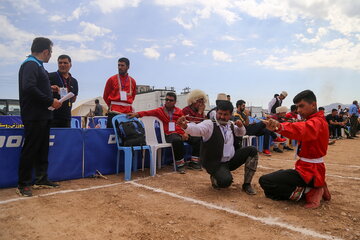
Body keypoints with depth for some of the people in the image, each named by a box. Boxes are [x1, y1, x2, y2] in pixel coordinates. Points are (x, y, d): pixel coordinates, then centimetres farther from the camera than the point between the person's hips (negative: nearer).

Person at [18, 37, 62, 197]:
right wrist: (50, 101, -21)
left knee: (43, 149, 14)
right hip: (34, 116, -10)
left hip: (42, 116, 10)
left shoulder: (37, 65, 18)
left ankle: (41, 179, 24)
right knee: (30, 149, -4)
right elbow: (29, 88, -26)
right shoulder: (30, 64, -13)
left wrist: (48, 88, 30)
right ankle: (23, 185, 7)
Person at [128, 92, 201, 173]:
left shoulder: (179, 111, 18)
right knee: (177, 140, -38)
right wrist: (137, 114, -19)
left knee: (197, 140, -12)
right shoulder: (160, 110, 10)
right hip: (170, 134, -4)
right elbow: (147, 112, -2)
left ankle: (194, 162, 8)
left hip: (181, 133, 4)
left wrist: (185, 133, -2)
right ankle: (180, 164, -19)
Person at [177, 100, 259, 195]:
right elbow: (197, 129, -36)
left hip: (232, 160, 7)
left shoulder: (231, 125, 6)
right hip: (215, 164, -7)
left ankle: (247, 184, 7)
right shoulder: (209, 124, -15)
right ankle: (214, 179, 6)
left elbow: (241, 133, 25)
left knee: (252, 150, -3)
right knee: (225, 181, -35)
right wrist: (185, 126, -58)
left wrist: (241, 126, 1)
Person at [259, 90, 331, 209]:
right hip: (312, 170, 10)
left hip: (309, 172, -10)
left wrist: (280, 127, -57)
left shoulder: (317, 122, -17)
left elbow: (302, 130, -39)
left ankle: (307, 192, -11)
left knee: (265, 181, -17)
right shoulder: (313, 121, 19)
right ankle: (313, 189, 7)